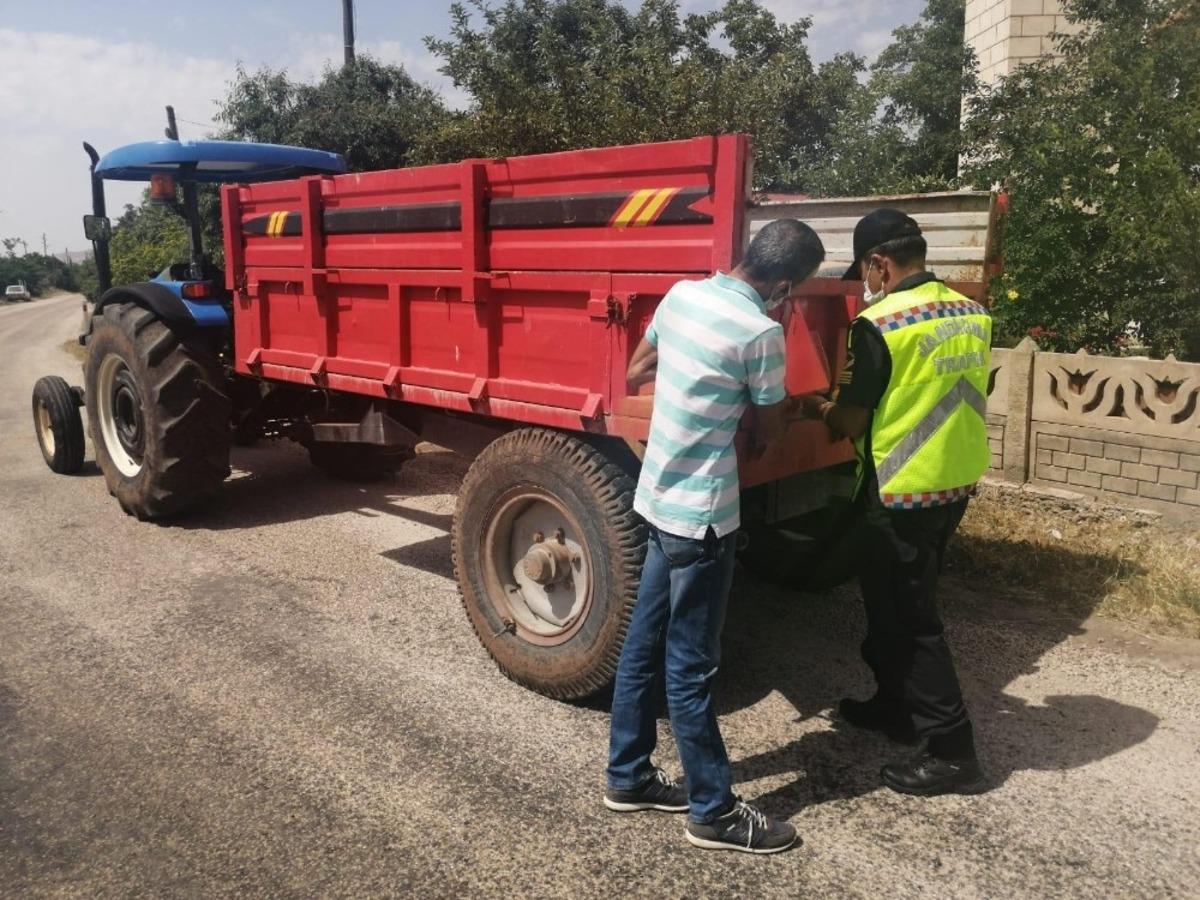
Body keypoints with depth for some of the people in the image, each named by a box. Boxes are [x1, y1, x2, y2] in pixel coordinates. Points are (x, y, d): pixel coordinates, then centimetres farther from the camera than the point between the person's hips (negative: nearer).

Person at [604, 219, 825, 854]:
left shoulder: (681, 294, 3)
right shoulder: (761, 332, -17)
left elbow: (635, 374, 17)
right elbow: (766, 435, -4)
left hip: (658, 499, 8)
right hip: (700, 514, -8)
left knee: (644, 644, 17)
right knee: (690, 666, 3)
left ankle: (628, 777, 32)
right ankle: (714, 812, 20)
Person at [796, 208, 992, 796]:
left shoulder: (879, 324, -17)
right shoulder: (972, 315, 6)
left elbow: (850, 424, -12)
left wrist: (816, 409, 9)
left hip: (899, 495, -8)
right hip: (956, 484, 8)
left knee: (909, 619, 4)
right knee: (900, 603, 22)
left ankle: (951, 751, 13)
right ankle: (895, 706, 37)